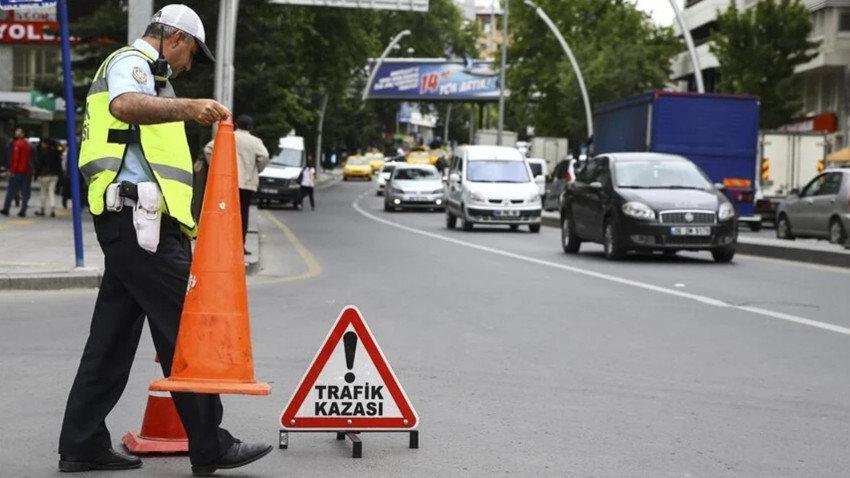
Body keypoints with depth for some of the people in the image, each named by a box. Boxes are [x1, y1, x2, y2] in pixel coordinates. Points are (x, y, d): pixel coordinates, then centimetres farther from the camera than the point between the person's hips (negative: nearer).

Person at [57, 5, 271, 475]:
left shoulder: (139, 70, 28)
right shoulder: (132, 62, -5)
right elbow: (124, 105, -30)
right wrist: (188, 108, -46)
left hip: (130, 223, 11)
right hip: (139, 218, -11)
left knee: (113, 335, 10)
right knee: (185, 329, -9)